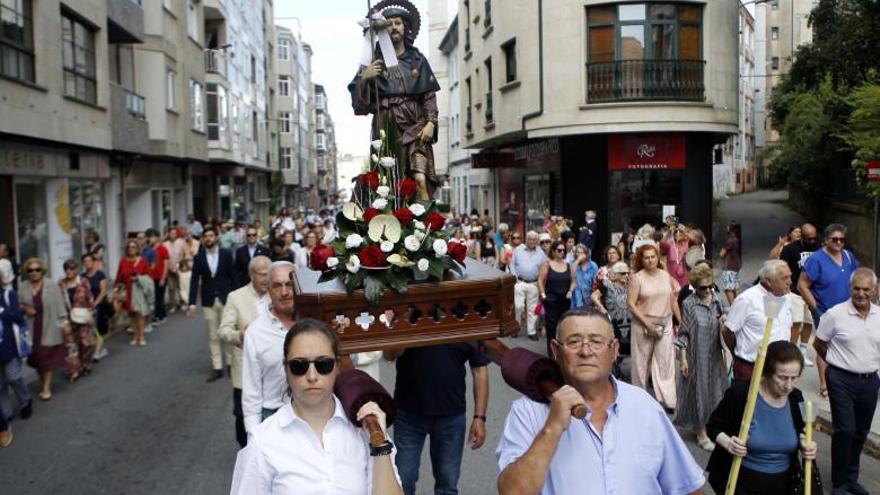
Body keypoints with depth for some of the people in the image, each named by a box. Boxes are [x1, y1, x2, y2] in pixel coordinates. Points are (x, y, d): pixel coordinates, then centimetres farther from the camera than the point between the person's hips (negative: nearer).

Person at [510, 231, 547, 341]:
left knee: (532, 309, 7)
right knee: (519, 306, -9)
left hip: (533, 284, 1)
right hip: (520, 282, -1)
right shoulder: (518, 250, 3)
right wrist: (515, 276, -6)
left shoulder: (541, 253, 6)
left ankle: (531, 331, 15)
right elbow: (512, 264, 6)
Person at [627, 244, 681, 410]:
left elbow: (673, 300, 13)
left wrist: (681, 321, 9)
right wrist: (647, 323, -16)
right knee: (642, 361, 7)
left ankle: (667, 399, 7)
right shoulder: (637, 278, -7)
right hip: (643, 324, -3)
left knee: (665, 361, 1)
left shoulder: (666, 276, 6)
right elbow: (631, 304, -11)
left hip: (665, 324, 3)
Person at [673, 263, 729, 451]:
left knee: (716, 389, 12)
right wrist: (683, 359, -10)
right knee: (700, 390, 5)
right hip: (697, 356, -4)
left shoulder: (719, 299, 1)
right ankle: (701, 433, 19)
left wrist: (726, 322, -11)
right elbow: (683, 334, -8)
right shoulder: (689, 304, -11)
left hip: (716, 356, 4)